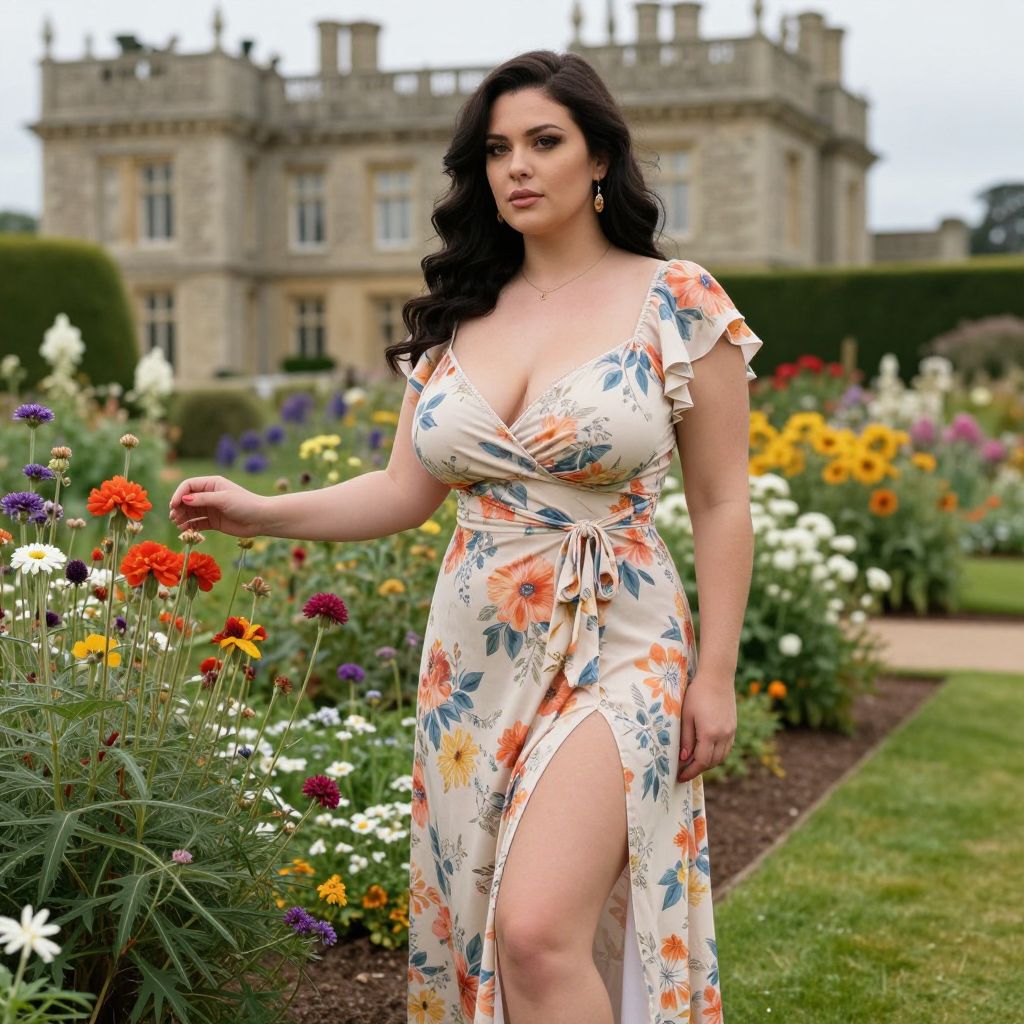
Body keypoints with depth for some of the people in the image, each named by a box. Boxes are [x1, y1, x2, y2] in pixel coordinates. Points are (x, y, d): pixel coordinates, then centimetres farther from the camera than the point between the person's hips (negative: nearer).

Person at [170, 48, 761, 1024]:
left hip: (613, 650, -5)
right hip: (474, 652, 5)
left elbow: (720, 504, -1)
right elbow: (406, 490, 10)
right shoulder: (457, 314, 9)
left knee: (537, 932, -19)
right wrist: (259, 512, -2)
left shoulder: (677, 303, -4)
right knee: (474, 931, 8)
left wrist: (716, 675, -4)